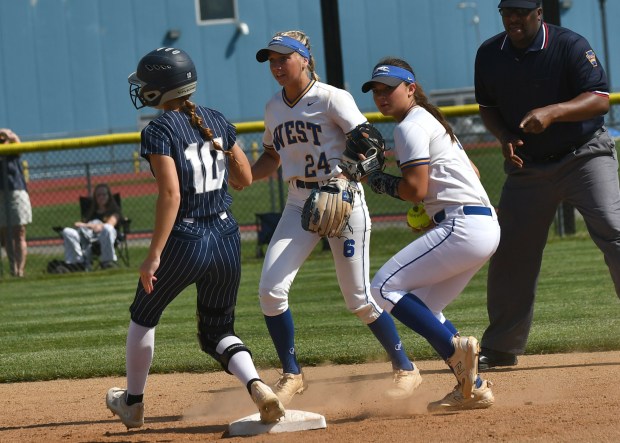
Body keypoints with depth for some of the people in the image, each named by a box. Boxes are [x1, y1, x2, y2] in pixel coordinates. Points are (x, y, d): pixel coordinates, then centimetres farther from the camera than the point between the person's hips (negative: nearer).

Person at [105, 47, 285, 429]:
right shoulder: (217, 121, 6)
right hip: (227, 239, 5)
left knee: (144, 316, 22)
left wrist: (154, 255, -20)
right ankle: (257, 386, -11)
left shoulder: (159, 131, -12)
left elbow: (170, 194, -21)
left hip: (184, 243, -5)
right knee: (218, 331, 17)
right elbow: (245, 177, 13)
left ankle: (133, 402, 33)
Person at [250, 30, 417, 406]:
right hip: (299, 204, 6)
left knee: (359, 297, -3)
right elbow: (272, 158, 21)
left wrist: (344, 178, -34)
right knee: (270, 289, -8)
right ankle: (292, 375, 6)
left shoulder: (331, 98, -11)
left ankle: (405, 368, 15)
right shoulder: (275, 108, 9)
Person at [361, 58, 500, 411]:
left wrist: (380, 182, 1)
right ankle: (473, 388, 8)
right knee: (422, 309, 15)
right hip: (487, 226, 10)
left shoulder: (411, 126, -7)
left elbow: (416, 189, -16)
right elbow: (472, 171, 30)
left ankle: (456, 348, -21)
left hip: (462, 225, -10)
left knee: (386, 288, -10)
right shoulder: (432, 121, 24)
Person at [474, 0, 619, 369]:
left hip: (585, 155, -4)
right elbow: (488, 107, 11)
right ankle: (501, 348, 18)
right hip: (527, 166, 4)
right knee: (511, 254, 5)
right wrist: (506, 138, -9)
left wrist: (552, 112, -36)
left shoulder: (571, 46, -15)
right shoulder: (489, 55, -1)